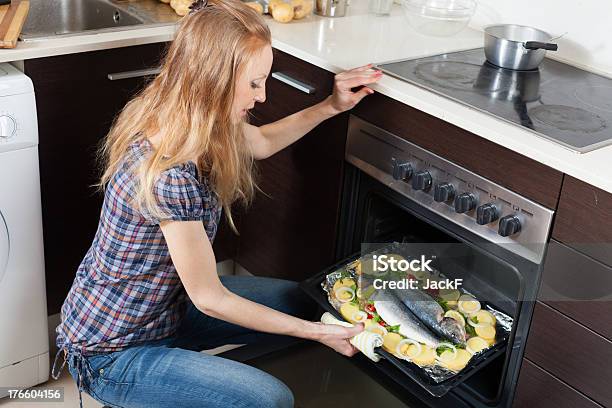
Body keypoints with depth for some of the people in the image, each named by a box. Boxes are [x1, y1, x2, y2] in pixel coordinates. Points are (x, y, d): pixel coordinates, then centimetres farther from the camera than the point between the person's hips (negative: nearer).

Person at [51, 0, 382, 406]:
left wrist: (332, 106, 5)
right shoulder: (171, 177, -34)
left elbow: (261, 142, 15)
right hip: (112, 351, -9)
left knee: (296, 300, 12)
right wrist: (316, 333, -15)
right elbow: (210, 299, -23)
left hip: (163, 303, 9)